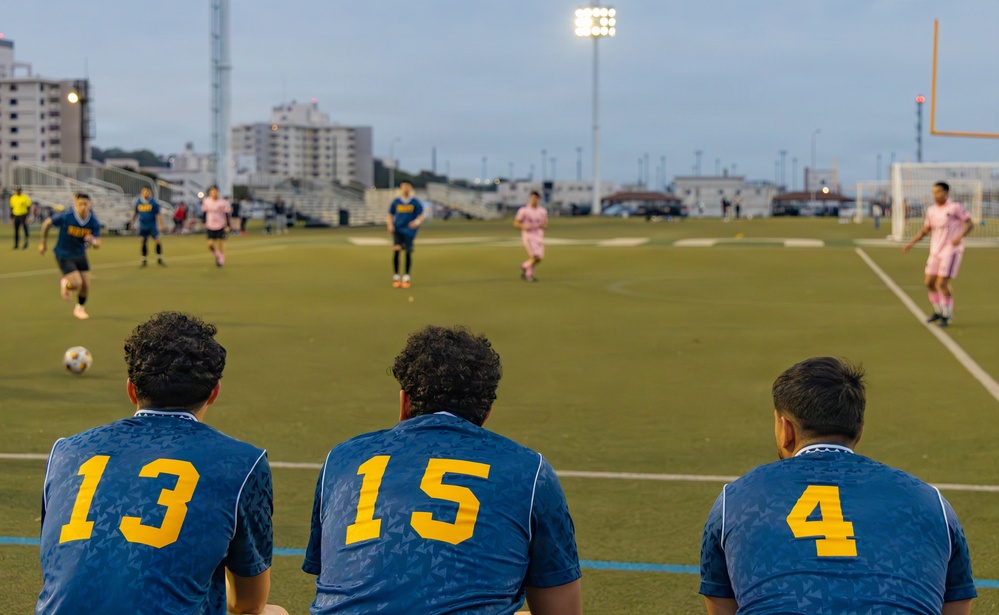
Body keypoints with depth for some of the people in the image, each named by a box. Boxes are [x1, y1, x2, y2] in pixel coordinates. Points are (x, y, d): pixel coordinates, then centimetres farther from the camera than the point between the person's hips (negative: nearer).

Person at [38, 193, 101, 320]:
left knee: (86, 285, 5)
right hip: (64, 255, -4)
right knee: (77, 283, -16)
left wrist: (93, 241, -37)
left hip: (80, 255, 4)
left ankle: (79, 308, 35)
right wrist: (43, 243, 2)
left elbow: (97, 245, -12)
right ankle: (65, 283, 22)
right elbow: (47, 223, -8)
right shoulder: (65, 217, -25)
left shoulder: (94, 222, -16)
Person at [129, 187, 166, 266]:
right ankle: (143, 260, 12)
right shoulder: (138, 202, 1)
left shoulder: (153, 202, -8)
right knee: (144, 242, 3)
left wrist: (161, 225, -12)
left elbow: (158, 214, -7)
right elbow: (135, 213, 15)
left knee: (157, 241, -7)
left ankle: (159, 259, 5)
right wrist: (132, 222, 18)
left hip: (152, 225, -2)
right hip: (143, 226, 2)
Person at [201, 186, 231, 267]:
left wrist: (227, 226, -8)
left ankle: (221, 260, 23)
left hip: (221, 226, -2)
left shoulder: (222, 202, -9)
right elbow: (204, 212, 11)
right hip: (210, 226, 2)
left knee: (220, 244, 2)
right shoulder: (206, 201, -1)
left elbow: (226, 214, -5)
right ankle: (217, 255, 25)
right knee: (210, 245, -5)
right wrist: (204, 223, 9)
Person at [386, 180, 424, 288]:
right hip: (397, 230, 0)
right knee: (396, 250, -14)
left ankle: (406, 277, 14)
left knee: (408, 253, -1)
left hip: (409, 231, 0)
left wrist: (416, 222, -21)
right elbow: (390, 215, 15)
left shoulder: (416, 203, 3)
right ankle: (396, 277, -4)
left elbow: (420, 217, 1)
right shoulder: (396, 202, 8)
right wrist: (390, 225, -4)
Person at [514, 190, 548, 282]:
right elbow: (515, 223, -2)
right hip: (528, 235, -5)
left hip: (539, 236, 5)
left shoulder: (543, 211, 7)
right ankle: (529, 274, 2)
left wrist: (543, 225, -12)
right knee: (535, 256, -19)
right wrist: (524, 226, -21)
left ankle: (525, 266, 27)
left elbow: (546, 225, 13)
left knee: (539, 257, 0)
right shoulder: (523, 210, -6)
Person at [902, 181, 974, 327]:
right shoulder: (931, 210, 9)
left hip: (951, 250, -6)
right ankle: (939, 311, 24)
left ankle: (947, 314, 6)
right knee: (929, 282, 5)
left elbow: (970, 224, -8)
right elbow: (925, 230, 17)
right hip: (935, 251, 6)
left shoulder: (955, 207, -9)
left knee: (942, 283, -12)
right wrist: (911, 243, 6)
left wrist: (960, 236, -25)